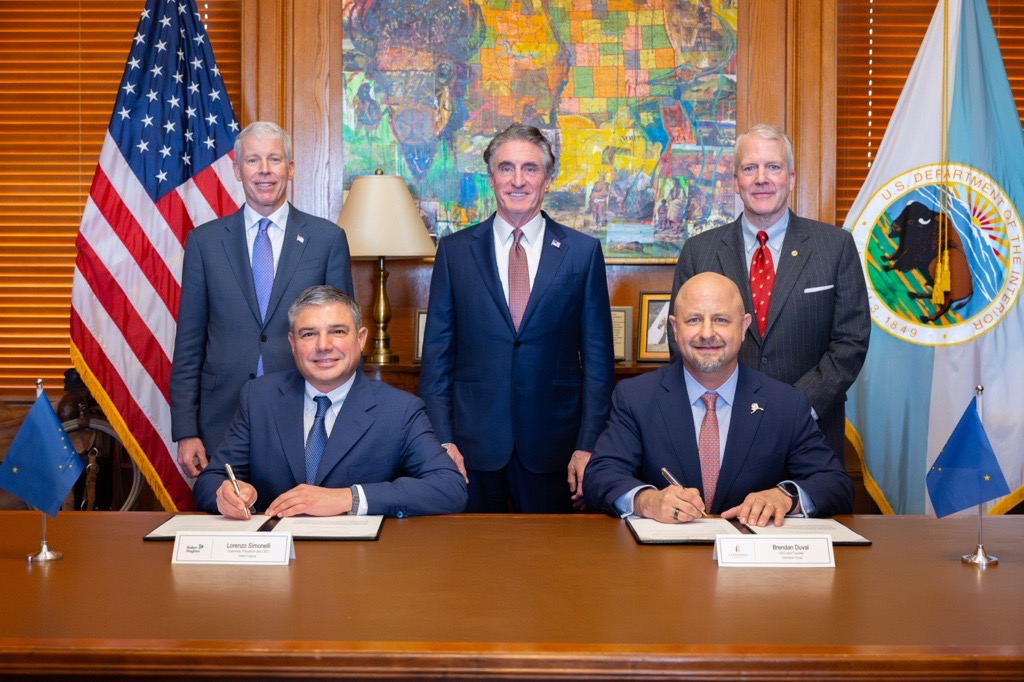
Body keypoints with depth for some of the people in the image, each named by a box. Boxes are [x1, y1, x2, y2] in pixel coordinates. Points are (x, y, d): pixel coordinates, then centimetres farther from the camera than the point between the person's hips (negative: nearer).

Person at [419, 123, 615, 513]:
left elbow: (598, 354, 2)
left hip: (553, 444, 0)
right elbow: (437, 350, 4)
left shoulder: (583, 251, 2)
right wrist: (442, 440, -4)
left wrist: (588, 445, -3)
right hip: (473, 441, 0)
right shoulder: (454, 250, 4)